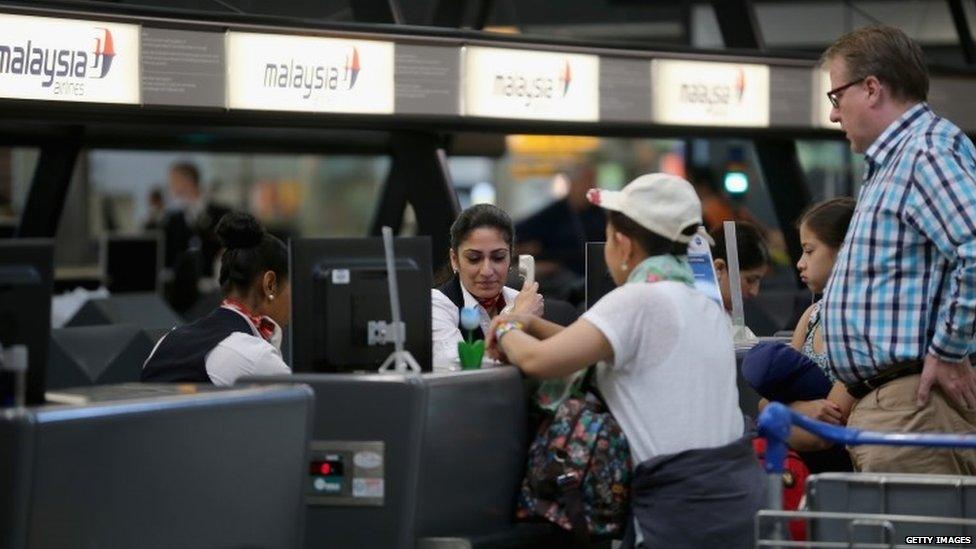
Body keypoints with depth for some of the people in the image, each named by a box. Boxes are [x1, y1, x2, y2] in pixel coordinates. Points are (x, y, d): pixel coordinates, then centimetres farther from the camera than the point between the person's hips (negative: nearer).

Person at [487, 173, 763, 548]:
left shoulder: (638, 300, -13)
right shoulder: (702, 299, 15)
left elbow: (539, 361, -17)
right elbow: (614, 347, 23)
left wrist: (507, 332, 5)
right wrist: (533, 325, 19)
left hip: (685, 500, -8)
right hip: (732, 483, 8)